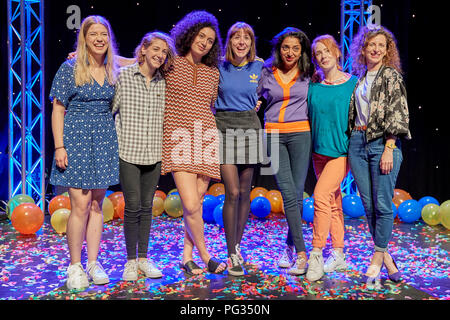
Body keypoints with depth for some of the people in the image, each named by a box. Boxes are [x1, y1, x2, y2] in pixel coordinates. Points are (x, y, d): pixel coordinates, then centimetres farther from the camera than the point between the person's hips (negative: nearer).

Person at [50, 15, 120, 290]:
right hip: (76, 137, -4)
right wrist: (59, 146, -11)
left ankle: (93, 263, 18)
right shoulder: (70, 69, -4)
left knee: (97, 204, 8)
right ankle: (75, 267, 8)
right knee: (81, 205, -6)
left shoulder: (113, 71, 8)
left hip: (104, 139, 4)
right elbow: (58, 110, -5)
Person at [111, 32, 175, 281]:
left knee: (146, 206, 10)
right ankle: (130, 261, 13)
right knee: (132, 206, -2)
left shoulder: (163, 83, 8)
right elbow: (108, 109, -1)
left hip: (154, 154, 3)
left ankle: (143, 258, 21)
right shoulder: (123, 76, -2)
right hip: (128, 152, -3)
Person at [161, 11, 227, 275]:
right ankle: (205, 255, 10)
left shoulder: (213, 73, 13)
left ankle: (187, 257, 18)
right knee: (191, 204, -11)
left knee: (198, 201, 4)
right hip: (178, 138, -3)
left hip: (206, 138, 3)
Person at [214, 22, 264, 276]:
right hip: (225, 129, -2)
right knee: (232, 192, -9)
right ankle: (232, 255, 0)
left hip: (250, 129, 2)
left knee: (245, 192, 6)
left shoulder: (260, 67, 5)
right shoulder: (219, 67, 2)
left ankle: (237, 247, 21)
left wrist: (259, 103, 6)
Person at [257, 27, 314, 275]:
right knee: (288, 194, -8)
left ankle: (289, 247, 19)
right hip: (273, 134, 0)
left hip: (300, 134, 0)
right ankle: (300, 254, -5)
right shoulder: (267, 72, 6)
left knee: (297, 193, 0)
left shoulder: (308, 74, 6)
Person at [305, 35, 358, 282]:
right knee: (333, 201, 11)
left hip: (342, 150, -4)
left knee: (321, 194, -19)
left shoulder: (353, 83, -3)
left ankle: (316, 255, -10)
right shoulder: (313, 86, 6)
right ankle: (338, 256, 21)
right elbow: (308, 116, 14)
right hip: (319, 150, 4)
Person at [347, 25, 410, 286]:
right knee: (368, 203, 4)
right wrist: (352, 141, 11)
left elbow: (397, 114, -8)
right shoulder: (360, 78, 16)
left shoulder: (390, 75, 0)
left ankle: (378, 257, 11)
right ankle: (388, 262, 15)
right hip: (358, 143, 6)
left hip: (383, 143, -5)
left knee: (383, 204, -4)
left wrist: (389, 149, -15)